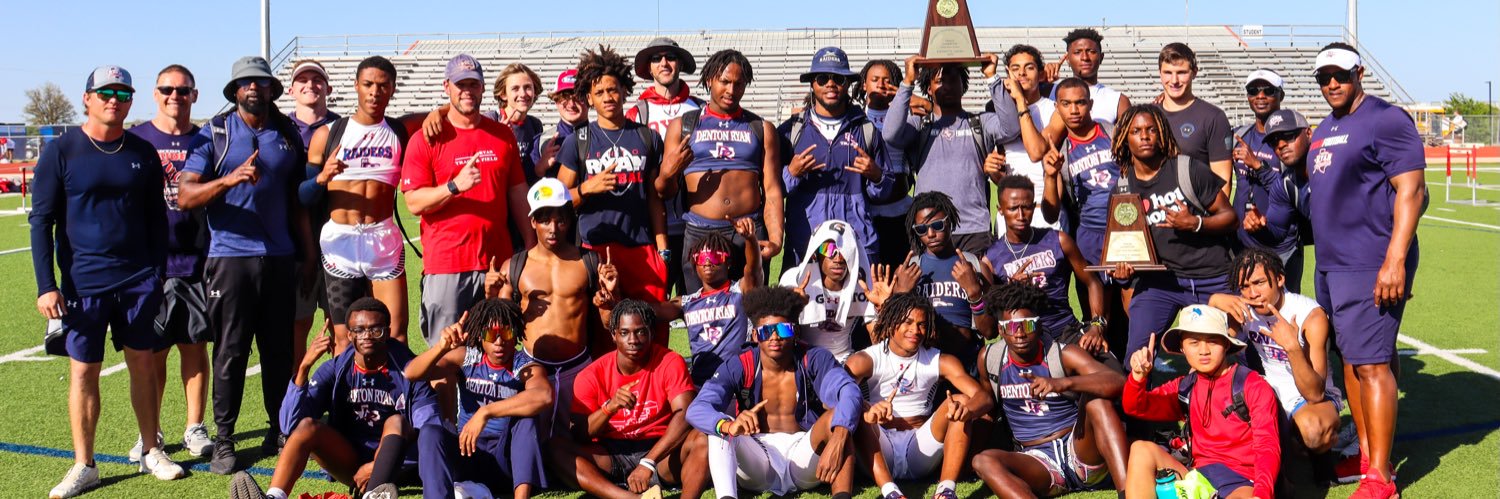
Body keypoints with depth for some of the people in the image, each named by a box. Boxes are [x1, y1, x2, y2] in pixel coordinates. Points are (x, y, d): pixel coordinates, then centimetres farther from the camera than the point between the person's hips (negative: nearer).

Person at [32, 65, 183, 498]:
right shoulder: (61, 152, -3)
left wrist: (159, 275, 8)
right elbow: (41, 222, -3)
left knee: (144, 364, 9)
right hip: (83, 283, -2)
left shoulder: (143, 153, 6)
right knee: (83, 371, 2)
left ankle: (151, 451, 21)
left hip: (139, 279, 3)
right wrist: (46, 286, -9)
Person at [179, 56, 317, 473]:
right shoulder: (215, 133, 2)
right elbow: (185, 196, -7)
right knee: (230, 352, 0)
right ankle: (223, 441, 9)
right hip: (230, 257, -3)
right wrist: (229, 179, -23)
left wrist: (308, 253, 13)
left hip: (280, 258, 3)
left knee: (281, 350, 7)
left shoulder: (289, 135, 11)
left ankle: (281, 432, 18)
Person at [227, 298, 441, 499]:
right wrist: (304, 367, -25)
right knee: (307, 425, -21)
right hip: (351, 465, 3)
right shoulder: (335, 370, -3)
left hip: (397, 459, -2)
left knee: (396, 421, -31)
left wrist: (378, 464, -24)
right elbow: (291, 425, -13)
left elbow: (431, 430, -17)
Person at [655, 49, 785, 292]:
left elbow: (772, 191, 7)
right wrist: (668, 174, -15)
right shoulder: (683, 126, 13)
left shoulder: (761, 129, 15)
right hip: (699, 235, 0)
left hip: (750, 235, 1)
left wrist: (775, 239, -8)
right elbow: (664, 192, 9)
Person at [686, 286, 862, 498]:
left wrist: (837, 440, -47)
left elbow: (849, 392, -27)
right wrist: (729, 425, -44)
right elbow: (696, 409, -20)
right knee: (717, 425, -24)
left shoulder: (814, 359, -7)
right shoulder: (739, 367, -6)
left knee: (837, 416, -26)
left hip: (803, 455, -1)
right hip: (758, 461, 1)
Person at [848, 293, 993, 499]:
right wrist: (866, 414, -45)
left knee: (961, 401, -17)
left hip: (920, 452, 2)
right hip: (878, 452, -2)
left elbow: (984, 397, -10)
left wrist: (966, 410, -35)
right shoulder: (866, 360, -4)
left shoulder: (939, 361, 2)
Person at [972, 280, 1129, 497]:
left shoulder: (1064, 355, -8)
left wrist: (1063, 383, -39)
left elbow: (1118, 382, -25)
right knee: (983, 461, -27)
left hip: (1080, 452, -2)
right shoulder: (989, 358, 3)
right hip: (1040, 464, 2)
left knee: (1096, 399, -28)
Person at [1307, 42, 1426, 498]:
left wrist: (1395, 261, -22)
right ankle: (1365, 453, 24)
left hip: (1370, 267, -9)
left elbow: (1411, 190, -16)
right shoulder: (1325, 128, 17)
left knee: (1371, 362, -9)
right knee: (1351, 358, 13)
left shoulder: (1385, 120, -10)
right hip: (1331, 264, 9)